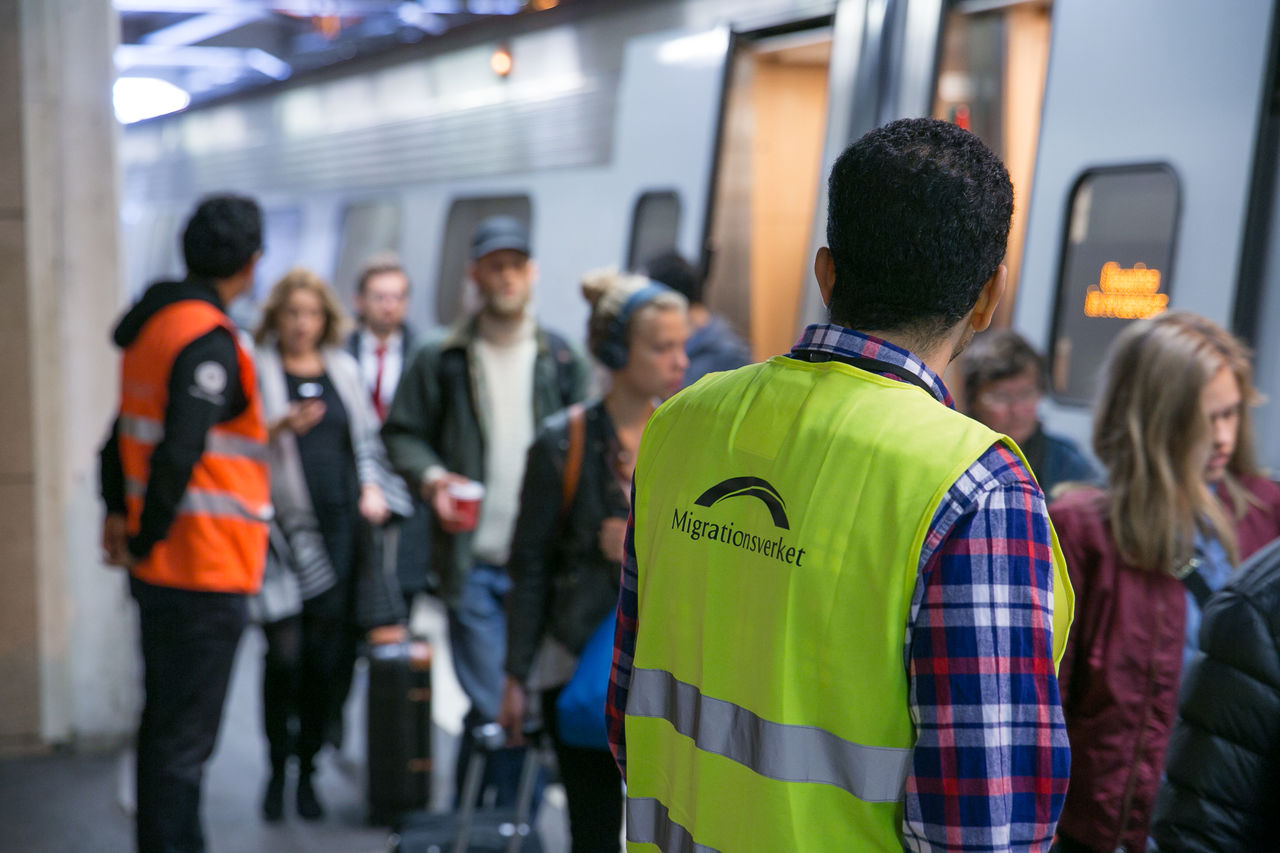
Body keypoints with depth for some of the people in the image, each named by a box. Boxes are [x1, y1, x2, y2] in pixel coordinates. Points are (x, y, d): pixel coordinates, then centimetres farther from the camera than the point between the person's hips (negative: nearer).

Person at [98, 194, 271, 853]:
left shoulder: (154, 323, 11)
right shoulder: (210, 341, -18)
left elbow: (128, 428, 17)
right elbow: (178, 453, -25)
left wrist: (119, 509, 15)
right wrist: (146, 538, -14)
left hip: (160, 566, 10)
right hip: (205, 571, -10)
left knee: (165, 724, 20)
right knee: (184, 737, -3)